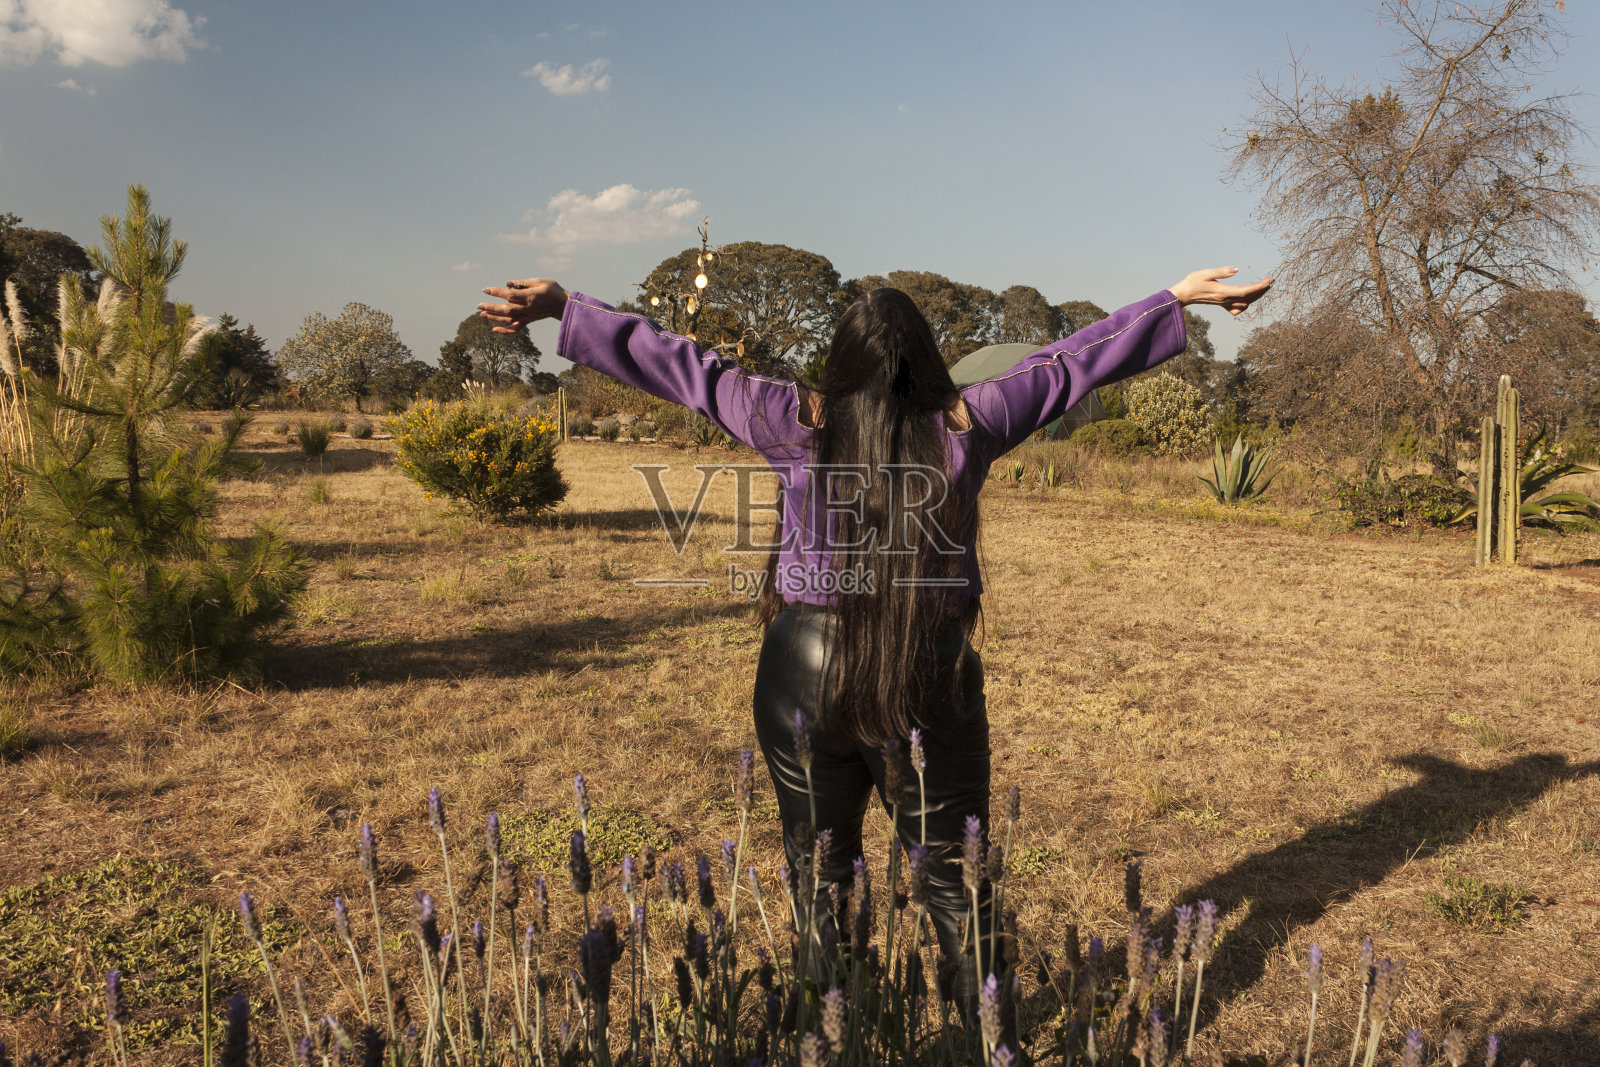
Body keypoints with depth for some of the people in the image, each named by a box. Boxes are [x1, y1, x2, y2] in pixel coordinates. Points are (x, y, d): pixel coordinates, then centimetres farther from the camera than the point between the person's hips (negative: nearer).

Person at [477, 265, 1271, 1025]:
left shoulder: (803, 424, -6)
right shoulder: (965, 426, -4)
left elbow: (683, 368, -2)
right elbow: (1072, 364, 4)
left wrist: (565, 310, 6)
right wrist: (1180, 300, 15)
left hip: (806, 678, 0)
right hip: (933, 686, 0)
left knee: (819, 879, 18)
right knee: (955, 881, 14)